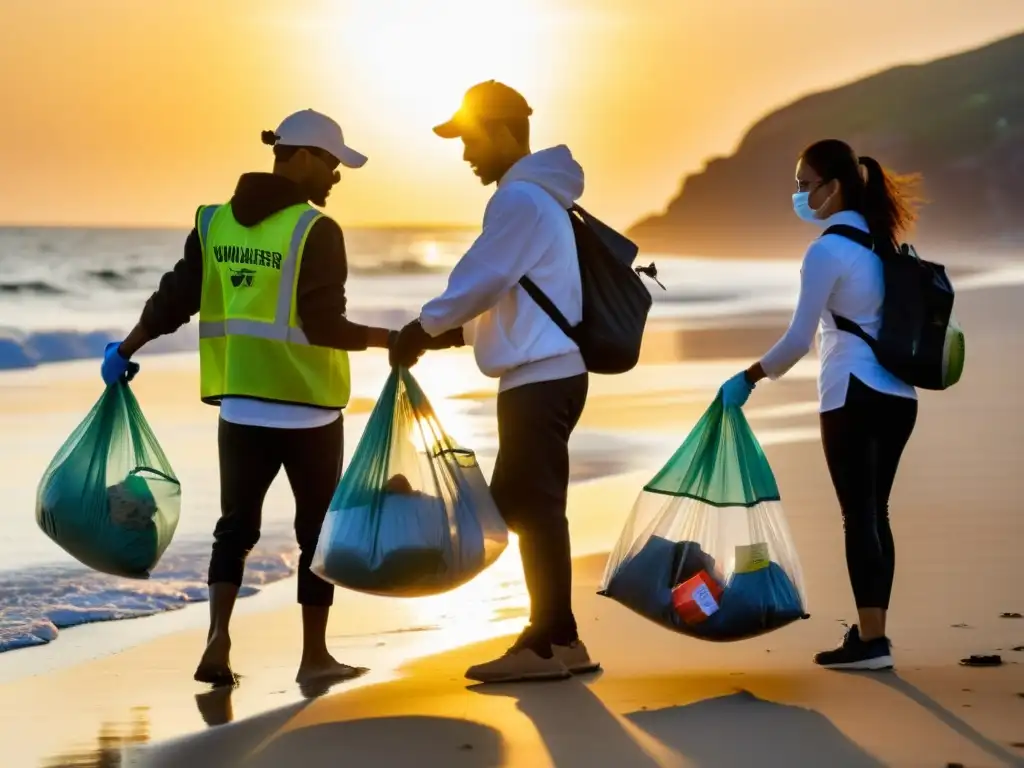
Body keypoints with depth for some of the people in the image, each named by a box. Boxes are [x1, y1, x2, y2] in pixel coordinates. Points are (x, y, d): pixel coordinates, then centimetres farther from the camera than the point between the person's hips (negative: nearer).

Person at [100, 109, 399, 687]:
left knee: (237, 525, 12)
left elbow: (174, 300, 7)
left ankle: (219, 640, -3)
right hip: (308, 407, -5)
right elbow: (325, 327, -17)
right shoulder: (315, 231, -13)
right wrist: (392, 339, -6)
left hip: (240, 407, 5)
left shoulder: (215, 223, 3)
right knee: (317, 529, 8)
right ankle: (315, 656, 14)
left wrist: (126, 350, 20)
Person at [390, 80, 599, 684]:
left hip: (539, 378, -10)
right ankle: (556, 637, 18)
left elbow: (481, 280, -16)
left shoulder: (520, 199, -12)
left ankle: (550, 643, -4)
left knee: (533, 506, -7)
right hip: (546, 373, 10)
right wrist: (453, 334, 13)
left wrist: (422, 330, -5)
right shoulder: (535, 197, 19)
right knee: (519, 503, 13)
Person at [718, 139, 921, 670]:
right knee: (875, 513, 10)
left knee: (858, 516, -6)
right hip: (898, 396, 8)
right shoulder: (879, 238, 11)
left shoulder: (826, 251, -12)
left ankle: (870, 640, -7)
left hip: (853, 396, -8)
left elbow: (799, 340, -14)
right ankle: (872, 632, 11)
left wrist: (748, 378, -4)